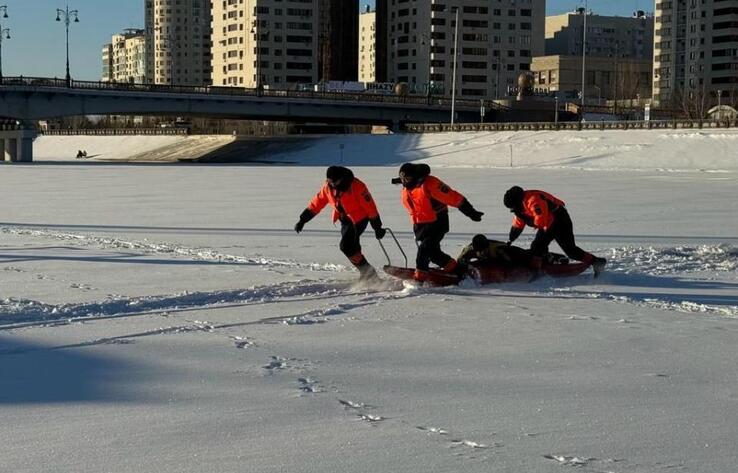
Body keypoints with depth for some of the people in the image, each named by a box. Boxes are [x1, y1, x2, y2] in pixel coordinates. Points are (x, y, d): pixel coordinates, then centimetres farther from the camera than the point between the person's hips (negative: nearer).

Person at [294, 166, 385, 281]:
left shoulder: (357, 186, -25)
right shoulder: (328, 187, -7)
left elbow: (370, 207, -20)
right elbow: (316, 203, 2)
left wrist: (377, 227, -17)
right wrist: (302, 220, 0)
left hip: (359, 219, -7)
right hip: (345, 219, 7)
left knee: (346, 246, -18)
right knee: (352, 247, 5)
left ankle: (367, 271, -9)